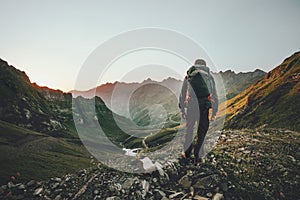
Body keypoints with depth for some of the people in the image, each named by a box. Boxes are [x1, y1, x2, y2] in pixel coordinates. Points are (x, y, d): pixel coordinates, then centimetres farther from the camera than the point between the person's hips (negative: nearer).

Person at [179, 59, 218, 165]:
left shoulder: (188, 77, 14)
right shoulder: (209, 77, 14)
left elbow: (182, 95, 15)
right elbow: (214, 96, 13)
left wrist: (182, 110, 23)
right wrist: (214, 112, 17)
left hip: (191, 107, 1)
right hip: (204, 108, -1)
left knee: (189, 130, 18)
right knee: (202, 132, 11)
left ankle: (187, 153, 30)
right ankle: (198, 156, 12)